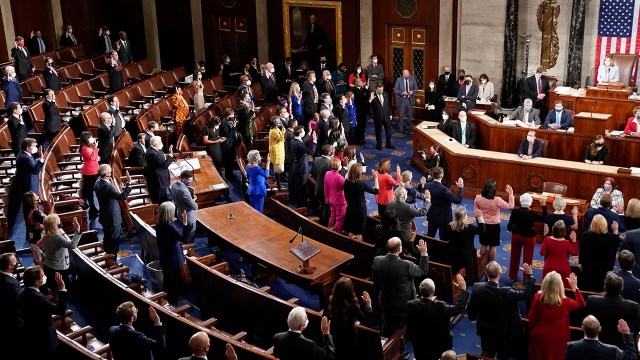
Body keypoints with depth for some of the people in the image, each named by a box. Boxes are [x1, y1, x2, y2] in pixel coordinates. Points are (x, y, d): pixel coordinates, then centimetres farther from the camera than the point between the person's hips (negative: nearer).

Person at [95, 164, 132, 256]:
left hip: (104, 217, 9)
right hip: (112, 218, -9)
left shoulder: (98, 183, -1)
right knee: (114, 242, 5)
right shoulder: (107, 186, -30)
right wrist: (128, 184, -37)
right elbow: (122, 196, -36)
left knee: (107, 240, 23)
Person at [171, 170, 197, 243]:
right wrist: (194, 200, -7)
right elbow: (194, 207, -30)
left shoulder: (174, 184, -8)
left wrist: (191, 197, -2)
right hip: (188, 218, -9)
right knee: (189, 240, 12)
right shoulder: (184, 191, -36)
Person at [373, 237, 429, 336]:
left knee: (387, 330, 22)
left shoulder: (377, 261, -16)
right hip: (403, 304, -4)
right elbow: (423, 271, -10)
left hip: (385, 302, 4)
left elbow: (376, 282, 0)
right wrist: (424, 253, -4)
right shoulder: (407, 265, -29)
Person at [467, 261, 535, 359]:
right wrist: (528, 275, -7)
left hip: (485, 332, 3)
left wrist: (473, 317, 9)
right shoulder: (507, 292, -30)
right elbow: (528, 293, -16)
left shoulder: (477, 288, -22)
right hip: (503, 333, -3)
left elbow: (470, 313, -13)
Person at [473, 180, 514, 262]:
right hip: (494, 225, -3)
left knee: (483, 245, 18)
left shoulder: (478, 198, -15)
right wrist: (511, 194, -10)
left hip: (483, 225, 3)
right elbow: (510, 206, -16)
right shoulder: (497, 200, -24)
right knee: (492, 246, 12)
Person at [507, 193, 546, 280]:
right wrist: (544, 206, -4)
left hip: (516, 236, 3)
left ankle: (512, 276, 31)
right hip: (529, 238, -2)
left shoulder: (515, 211, -18)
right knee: (527, 258, 10)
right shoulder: (532, 214, -23)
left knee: (515, 256, 18)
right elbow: (544, 218, -5)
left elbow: (509, 226, -13)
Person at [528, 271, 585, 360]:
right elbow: (581, 304, 6)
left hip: (539, 337, 1)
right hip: (558, 340, -1)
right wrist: (575, 287, 7)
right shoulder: (565, 302, -15)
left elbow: (532, 318, -6)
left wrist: (531, 332, 10)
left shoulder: (538, 298, -15)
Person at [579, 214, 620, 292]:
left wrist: (581, 262, 11)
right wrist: (615, 230, 3)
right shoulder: (610, 237, -17)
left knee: (586, 290, 13)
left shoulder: (586, 235, -13)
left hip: (588, 267, 1)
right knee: (601, 290, 8)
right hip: (604, 268, -1)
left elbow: (581, 251, -2)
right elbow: (617, 244, 6)